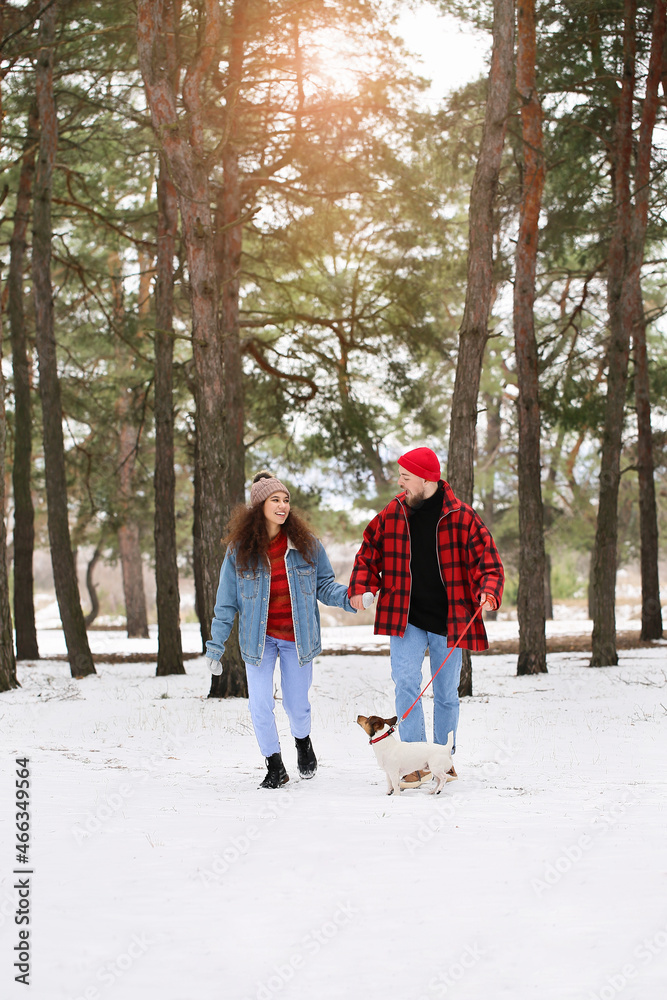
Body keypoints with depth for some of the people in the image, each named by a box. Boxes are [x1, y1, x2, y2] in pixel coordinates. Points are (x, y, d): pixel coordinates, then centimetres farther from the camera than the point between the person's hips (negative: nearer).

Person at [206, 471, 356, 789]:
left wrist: (349, 597, -17)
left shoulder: (306, 544, -3)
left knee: (296, 703, 9)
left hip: (297, 639, 1)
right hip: (258, 640, 0)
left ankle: (303, 741, 43)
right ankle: (274, 766, 14)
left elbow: (324, 584, 3)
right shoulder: (240, 549, -5)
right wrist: (216, 644, -1)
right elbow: (226, 601, 0)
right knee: (260, 705, -6)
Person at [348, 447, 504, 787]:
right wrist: (359, 586, -4)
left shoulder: (461, 517, -6)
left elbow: (487, 562, -6)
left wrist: (488, 592, -25)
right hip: (406, 618, 1)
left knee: (446, 693, 10)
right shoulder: (391, 515, 2)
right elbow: (369, 554, 13)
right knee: (406, 684, -15)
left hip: (448, 620, -1)